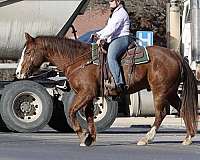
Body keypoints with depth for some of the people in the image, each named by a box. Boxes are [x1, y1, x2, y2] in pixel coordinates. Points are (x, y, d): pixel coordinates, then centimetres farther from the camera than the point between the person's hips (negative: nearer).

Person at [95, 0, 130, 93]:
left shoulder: (121, 13, -8)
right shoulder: (114, 14, 27)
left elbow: (112, 29, -17)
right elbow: (108, 28, 31)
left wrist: (101, 38, -16)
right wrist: (98, 34, 17)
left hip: (121, 39, -12)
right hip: (114, 41, 12)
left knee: (110, 58, -32)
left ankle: (120, 83, -43)